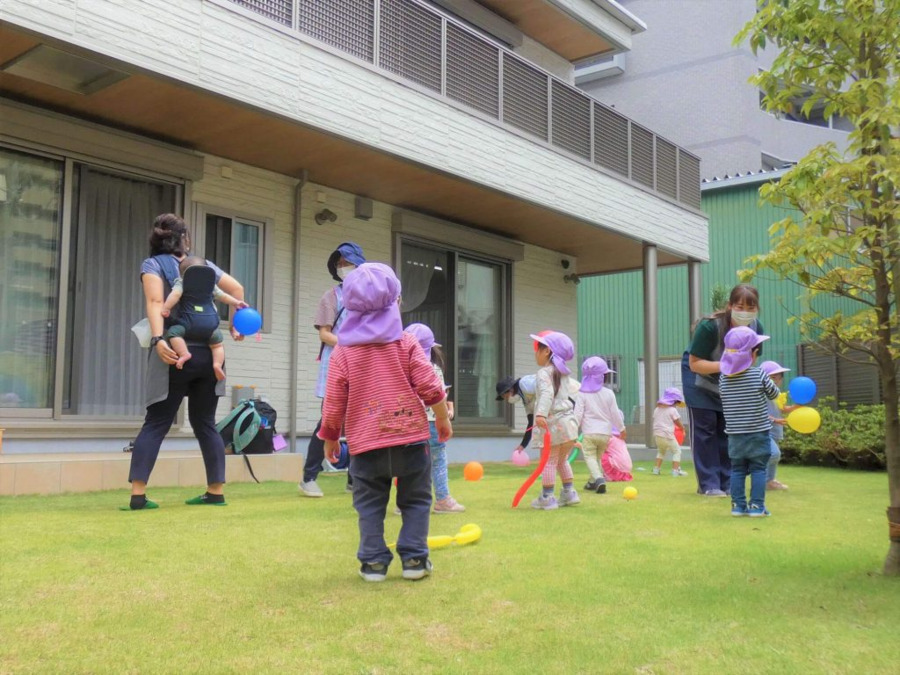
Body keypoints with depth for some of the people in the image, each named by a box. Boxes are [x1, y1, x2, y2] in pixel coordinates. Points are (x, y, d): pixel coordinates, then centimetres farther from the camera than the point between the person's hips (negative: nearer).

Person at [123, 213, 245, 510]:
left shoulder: (152, 265, 3)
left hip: (176, 354, -3)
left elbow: (155, 302, -14)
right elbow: (237, 289, 10)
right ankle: (216, 491, 14)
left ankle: (138, 495, -6)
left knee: (156, 424, 2)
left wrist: (158, 339, -26)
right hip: (208, 354, 3)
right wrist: (235, 325, 15)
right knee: (205, 423, 13)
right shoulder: (203, 265, 13)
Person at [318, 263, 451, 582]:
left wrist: (330, 437, 14)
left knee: (370, 504, 10)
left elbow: (333, 401, 1)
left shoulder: (343, 350, 0)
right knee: (415, 500, 11)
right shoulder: (406, 343, -1)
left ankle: (374, 561, 8)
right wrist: (443, 419, 11)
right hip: (410, 436, 0)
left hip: (365, 441, 1)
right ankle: (414, 558, 9)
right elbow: (430, 387, -4)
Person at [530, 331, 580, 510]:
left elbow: (547, 393, -27)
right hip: (569, 420, 8)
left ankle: (547, 498, 1)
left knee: (549, 461, -1)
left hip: (555, 423, -8)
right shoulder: (562, 373, 16)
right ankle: (569, 493, 23)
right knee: (561, 460, 21)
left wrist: (541, 413, -42)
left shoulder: (544, 372, -10)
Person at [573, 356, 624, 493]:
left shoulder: (582, 394, -5)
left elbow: (578, 415, -9)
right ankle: (593, 482, 26)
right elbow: (615, 414, 6)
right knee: (598, 457, 19)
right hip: (605, 433, 3)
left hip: (589, 433, -3)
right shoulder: (608, 393, 0)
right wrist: (622, 428, 19)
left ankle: (598, 479, -25)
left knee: (590, 457, -2)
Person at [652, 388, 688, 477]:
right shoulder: (672, 410, -7)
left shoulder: (657, 409, 11)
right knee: (677, 451, 7)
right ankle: (675, 470, -3)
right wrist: (683, 428, 19)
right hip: (668, 435, -6)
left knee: (661, 451, 26)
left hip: (657, 434, 6)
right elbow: (678, 423, 0)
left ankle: (656, 469, 21)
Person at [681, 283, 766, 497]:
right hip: (699, 377, -5)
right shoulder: (710, 326, -33)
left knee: (728, 429, 4)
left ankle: (727, 483, 12)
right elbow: (695, 363, -27)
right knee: (705, 428, -8)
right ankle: (708, 484, -3)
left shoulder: (756, 328, -17)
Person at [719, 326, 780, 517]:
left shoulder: (723, 377, -3)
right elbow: (774, 394, 4)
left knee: (737, 469, 11)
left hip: (734, 435, 3)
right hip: (758, 433, -3)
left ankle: (738, 505, 12)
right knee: (758, 469, 5)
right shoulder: (759, 374, -11)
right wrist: (768, 383, 24)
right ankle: (757, 506, 5)